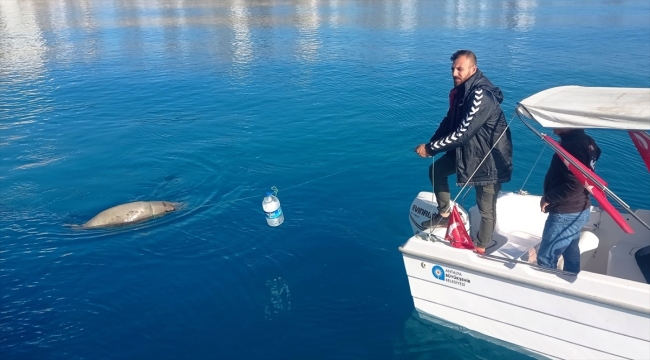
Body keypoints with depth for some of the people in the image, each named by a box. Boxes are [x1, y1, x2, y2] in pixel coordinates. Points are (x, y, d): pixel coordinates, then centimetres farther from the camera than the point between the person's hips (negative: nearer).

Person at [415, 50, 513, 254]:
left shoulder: (481, 96, -30)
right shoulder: (461, 90, 0)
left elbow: (462, 133, -31)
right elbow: (449, 122, 7)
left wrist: (431, 148, -23)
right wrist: (431, 145, -7)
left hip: (489, 157, -9)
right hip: (467, 149, 9)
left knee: (486, 208, 2)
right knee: (436, 169, 17)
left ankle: (481, 249, 20)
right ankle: (445, 214, 30)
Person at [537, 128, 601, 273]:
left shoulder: (574, 146, -26)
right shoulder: (585, 141, 5)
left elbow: (575, 186, -29)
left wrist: (548, 198, -18)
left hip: (566, 214, -10)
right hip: (577, 210, 10)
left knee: (545, 258, -1)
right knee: (571, 251, 22)